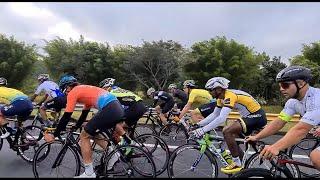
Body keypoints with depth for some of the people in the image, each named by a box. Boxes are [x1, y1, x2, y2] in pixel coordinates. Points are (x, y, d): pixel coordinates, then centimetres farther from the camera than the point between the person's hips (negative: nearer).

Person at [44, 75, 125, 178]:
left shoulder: (73, 93, 5)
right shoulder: (84, 90, 30)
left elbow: (66, 117, 3)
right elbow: (84, 114, 36)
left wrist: (54, 135, 13)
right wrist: (74, 129, 43)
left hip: (109, 110, -9)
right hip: (118, 108, 9)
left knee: (84, 136, 7)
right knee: (93, 133, 26)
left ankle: (89, 173, 12)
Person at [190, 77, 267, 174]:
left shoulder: (229, 96, -25)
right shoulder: (221, 98, 5)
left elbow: (222, 118, -35)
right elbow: (214, 115, 10)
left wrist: (203, 130, -35)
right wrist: (198, 124, 1)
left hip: (257, 116, -10)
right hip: (250, 116, 10)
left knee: (227, 131, -22)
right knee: (231, 136, 11)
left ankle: (237, 164, -7)